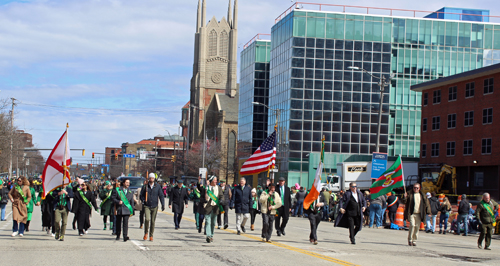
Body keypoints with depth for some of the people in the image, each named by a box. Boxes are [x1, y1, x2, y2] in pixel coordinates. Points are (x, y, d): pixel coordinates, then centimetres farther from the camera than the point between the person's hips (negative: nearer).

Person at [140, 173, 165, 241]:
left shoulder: (157, 186, 3)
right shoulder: (145, 186, 2)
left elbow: (161, 196, 3)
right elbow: (141, 195, 8)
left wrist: (163, 205, -8)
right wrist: (143, 200, -12)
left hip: (154, 206, 1)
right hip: (147, 206, -1)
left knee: (153, 221, 5)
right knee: (147, 219, -18)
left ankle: (151, 236, 16)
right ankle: (146, 233, 3)